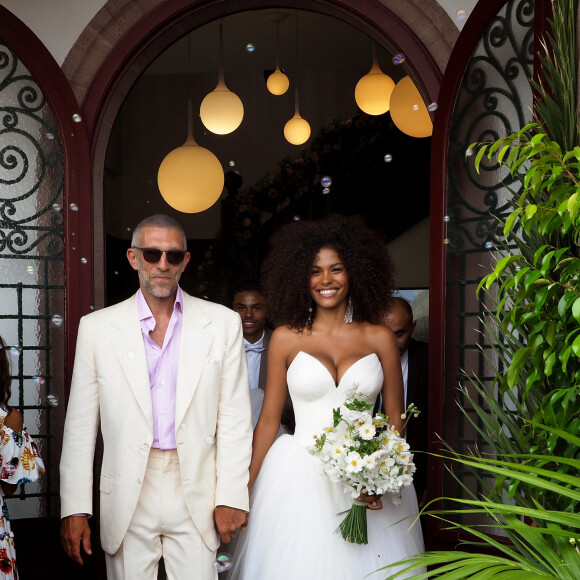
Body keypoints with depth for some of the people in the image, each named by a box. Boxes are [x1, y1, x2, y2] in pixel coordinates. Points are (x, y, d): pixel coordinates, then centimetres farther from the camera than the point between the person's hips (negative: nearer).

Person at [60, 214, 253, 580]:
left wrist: (232, 496, -3)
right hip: (126, 503, 0)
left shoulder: (223, 324, 2)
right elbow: (80, 426, 3)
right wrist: (75, 508, -1)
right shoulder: (97, 327, 2)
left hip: (197, 495, 0)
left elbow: (235, 419, 2)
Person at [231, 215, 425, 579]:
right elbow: (269, 420, 4)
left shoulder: (380, 338, 2)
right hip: (300, 477, -1)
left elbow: (396, 419, 5)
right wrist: (244, 489, 1)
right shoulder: (286, 338, 1)